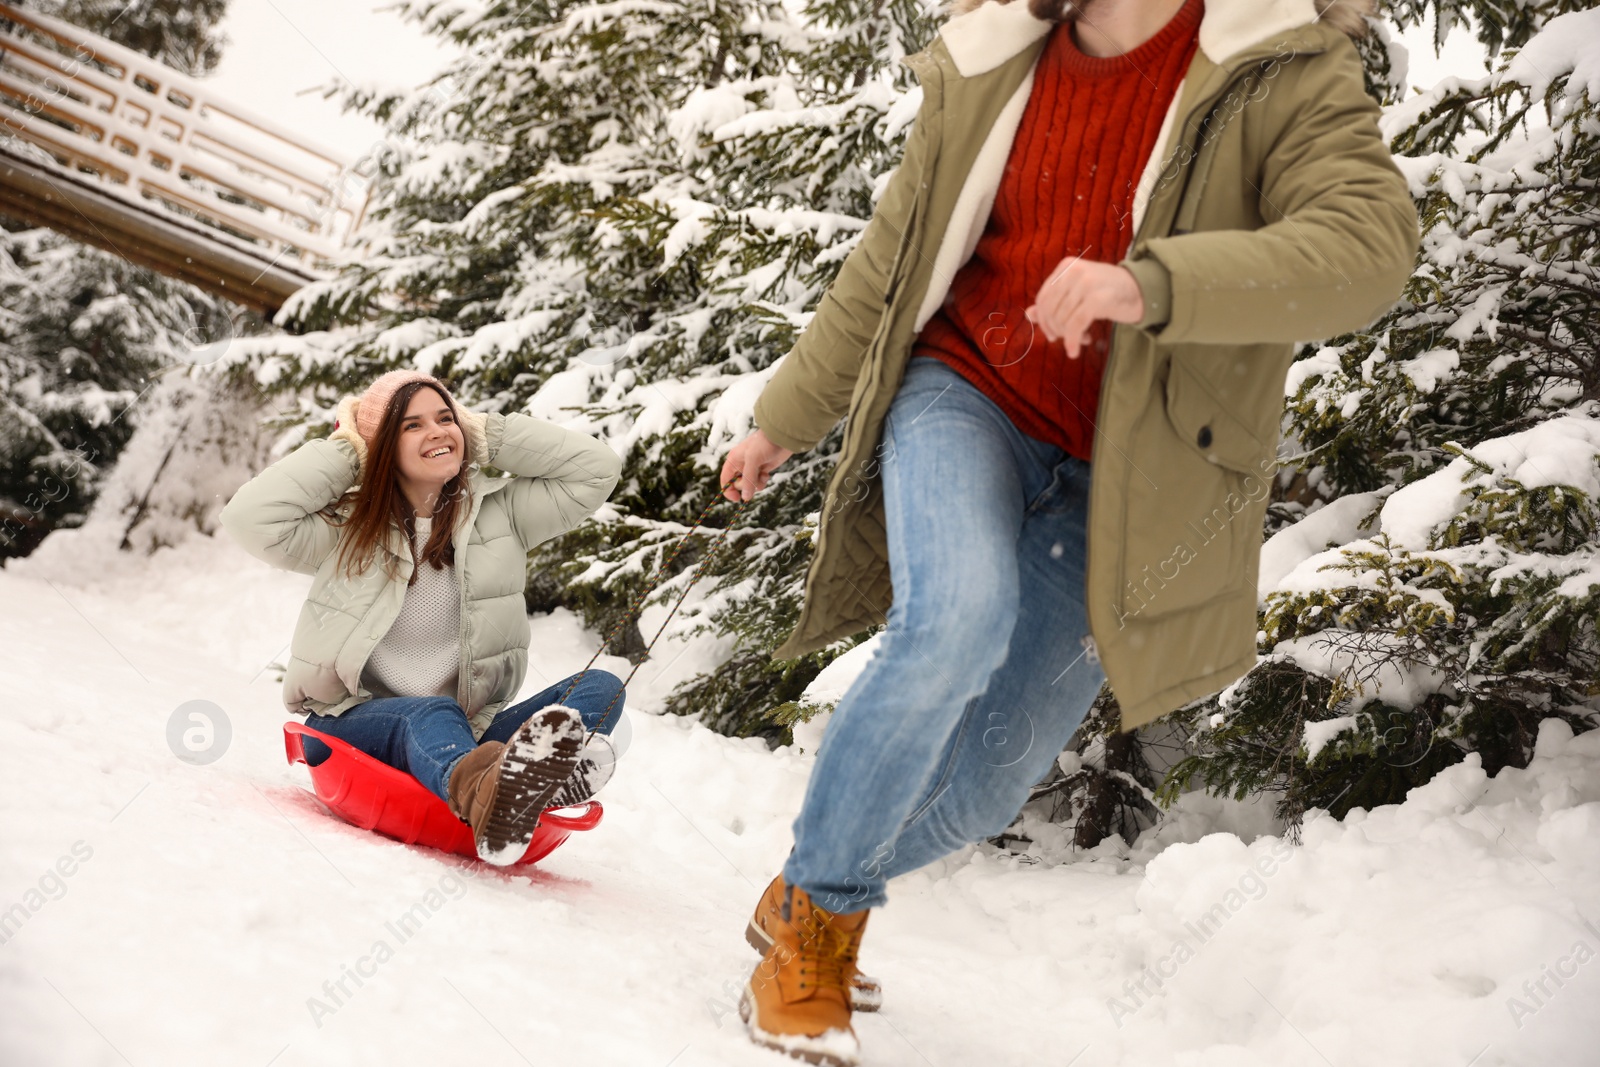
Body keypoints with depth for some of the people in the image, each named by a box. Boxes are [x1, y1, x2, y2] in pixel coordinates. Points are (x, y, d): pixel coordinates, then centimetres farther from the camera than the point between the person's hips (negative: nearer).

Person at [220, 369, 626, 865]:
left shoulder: (498, 514, 10)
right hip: (352, 726, -3)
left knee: (601, 688, -20)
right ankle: (484, 794, -77)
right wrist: (343, 450, -4)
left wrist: (488, 433, 5)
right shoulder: (348, 530, 2)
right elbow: (252, 518, -14)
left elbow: (596, 470, 6)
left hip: (465, 733, 3)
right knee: (433, 713, -38)